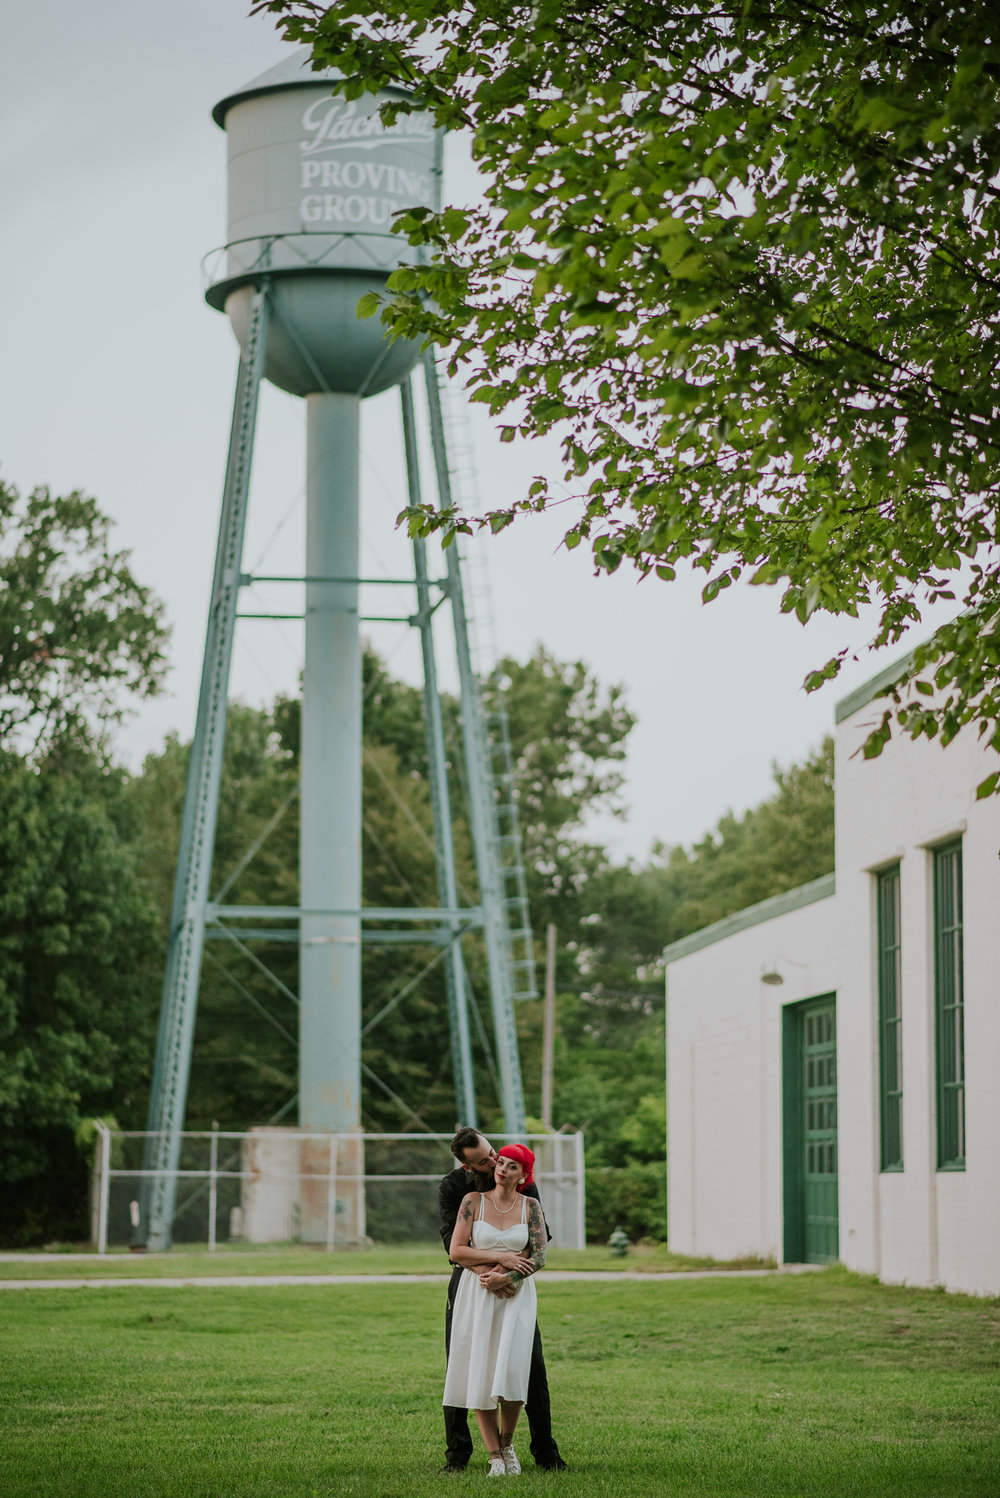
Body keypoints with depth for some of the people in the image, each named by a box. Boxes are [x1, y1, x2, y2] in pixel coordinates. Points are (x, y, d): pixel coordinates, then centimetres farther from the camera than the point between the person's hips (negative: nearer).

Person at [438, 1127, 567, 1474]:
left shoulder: (522, 1184, -5)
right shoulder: (453, 1186, -7)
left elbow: (541, 1237, -12)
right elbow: (452, 1241, -17)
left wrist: (507, 1273, -26)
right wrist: (497, 1258, -32)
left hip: (515, 1283, 0)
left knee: (533, 1367, -2)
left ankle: (545, 1451, 8)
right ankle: (457, 1454, 8)